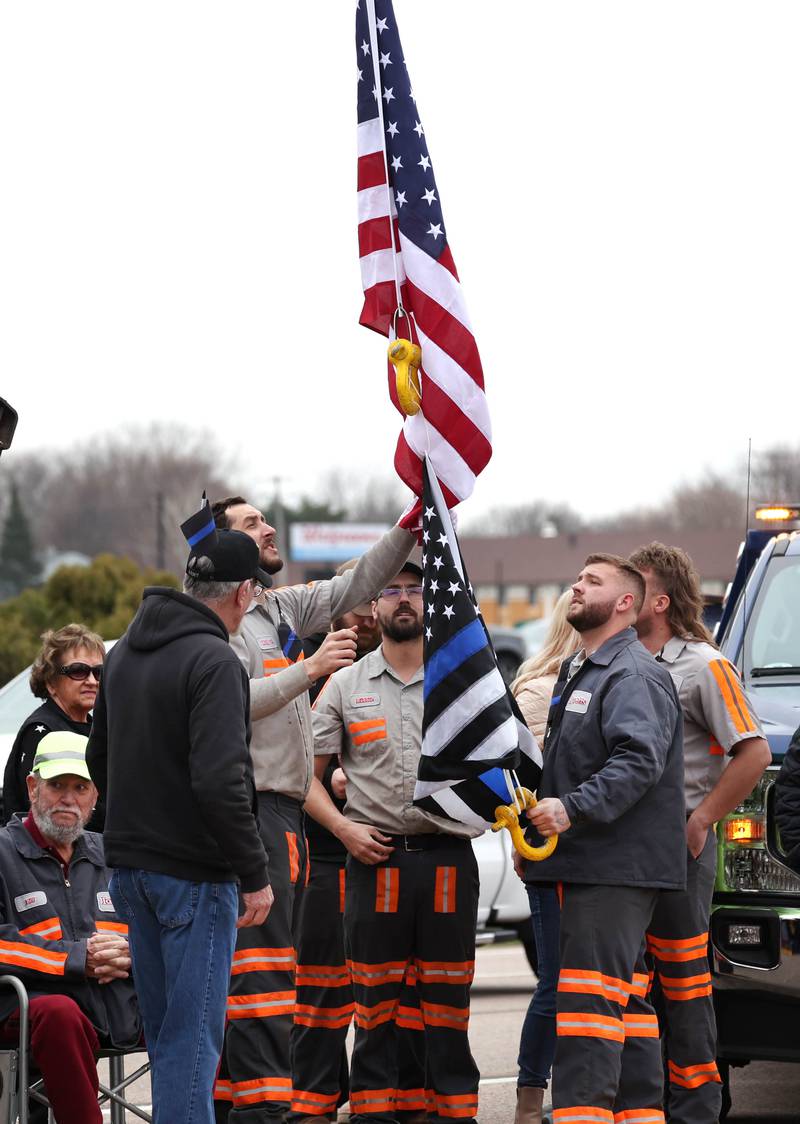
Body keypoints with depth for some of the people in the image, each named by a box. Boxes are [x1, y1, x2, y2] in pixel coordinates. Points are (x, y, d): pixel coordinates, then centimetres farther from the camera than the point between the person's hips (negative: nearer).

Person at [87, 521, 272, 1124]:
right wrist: (255, 874, -18)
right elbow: (220, 781, -24)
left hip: (131, 866, 9)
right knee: (193, 1034, -6)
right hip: (193, 872, -8)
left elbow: (100, 758, 22)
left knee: (166, 1028, 16)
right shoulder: (214, 661, -17)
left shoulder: (125, 651, 12)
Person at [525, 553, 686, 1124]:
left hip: (619, 865, -10)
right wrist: (540, 814, 20)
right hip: (587, 863, 10)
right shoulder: (578, 671, 22)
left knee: (590, 997, -16)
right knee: (626, 1001, 12)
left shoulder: (635, 675, -11)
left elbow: (639, 760, -25)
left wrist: (573, 809, -30)